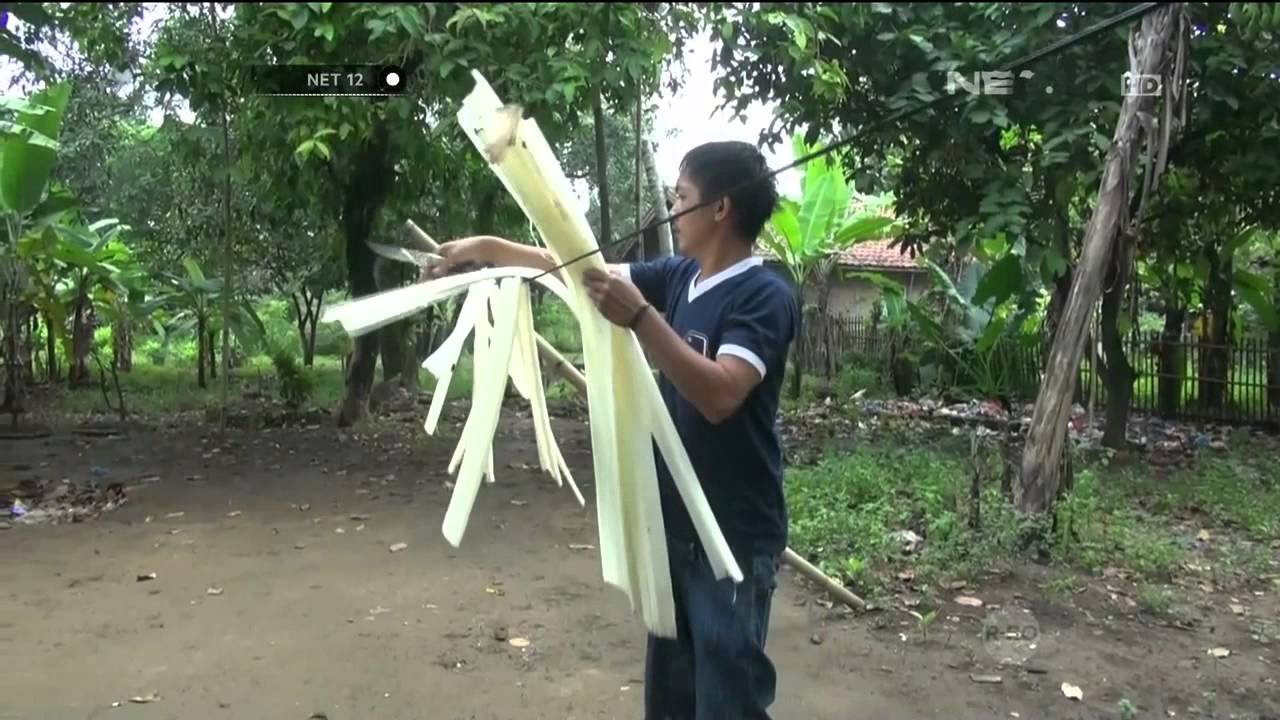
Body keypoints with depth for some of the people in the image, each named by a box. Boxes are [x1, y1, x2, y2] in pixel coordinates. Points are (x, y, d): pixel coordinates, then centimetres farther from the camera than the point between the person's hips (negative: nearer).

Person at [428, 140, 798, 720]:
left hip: (735, 534, -8)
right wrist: (488, 248, 14)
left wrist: (640, 317, -33)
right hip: (675, 521, 8)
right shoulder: (680, 277, 6)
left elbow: (719, 396, -29)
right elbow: (583, 269, 13)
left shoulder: (764, 297, -16)